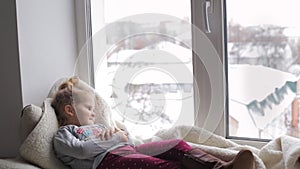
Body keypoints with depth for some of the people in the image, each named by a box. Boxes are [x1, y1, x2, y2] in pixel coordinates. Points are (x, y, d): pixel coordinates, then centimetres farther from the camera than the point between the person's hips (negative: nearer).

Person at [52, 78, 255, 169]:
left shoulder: (97, 127, 40)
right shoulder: (63, 134, 17)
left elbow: (129, 141, 32)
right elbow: (81, 150, -7)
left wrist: (120, 133, 9)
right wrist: (112, 139, -2)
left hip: (128, 150, 9)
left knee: (177, 145, -15)